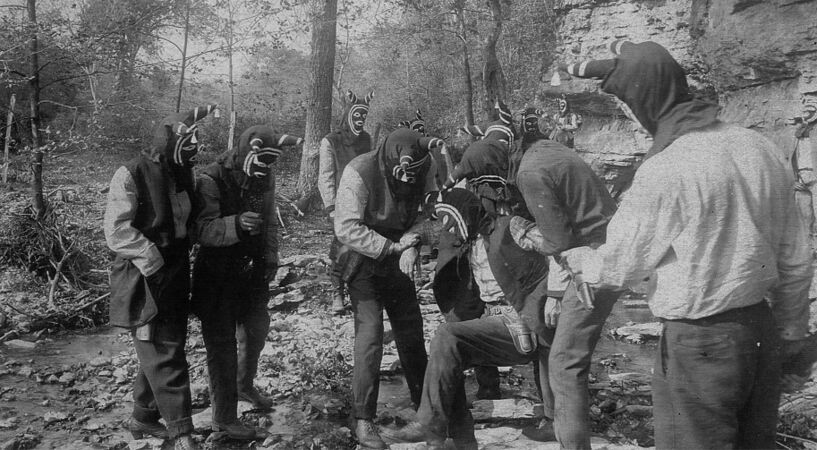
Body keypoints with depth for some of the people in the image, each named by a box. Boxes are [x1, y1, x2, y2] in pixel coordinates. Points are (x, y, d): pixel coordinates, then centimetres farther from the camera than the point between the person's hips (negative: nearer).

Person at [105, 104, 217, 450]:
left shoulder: (181, 174, 11)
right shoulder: (131, 175, -13)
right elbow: (116, 230, -19)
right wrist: (154, 260, -22)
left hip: (175, 279, 8)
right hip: (145, 283, -8)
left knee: (164, 352, 15)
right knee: (165, 357, -6)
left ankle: (143, 417, 31)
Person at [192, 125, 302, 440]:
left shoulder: (264, 178, 1)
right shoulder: (212, 180, -21)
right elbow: (203, 229, -30)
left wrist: (270, 257, 3)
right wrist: (237, 223, -47)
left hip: (251, 270, 7)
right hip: (217, 275, -7)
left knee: (258, 328, 20)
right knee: (222, 344, -2)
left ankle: (245, 386, 45)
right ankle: (223, 417, 10)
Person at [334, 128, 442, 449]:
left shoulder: (420, 170, -11)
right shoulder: (359, 173, -26)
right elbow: (346, 228, -29)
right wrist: (391, 246, -31)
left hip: (398, 264, 5)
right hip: (364, 264, -5)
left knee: (411, 335, 12)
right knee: (369, 339, -11)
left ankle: (425, 405, 30)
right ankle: (363, 420, 1)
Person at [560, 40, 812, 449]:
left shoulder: (663, 173, -21)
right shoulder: (762, 148, 0)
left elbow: (619, 264, -9)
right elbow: (794, 258, 7)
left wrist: (577, 259, 12)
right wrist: (790, 330, 19)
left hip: (699, 342, -7)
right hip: (762, 329, 7)